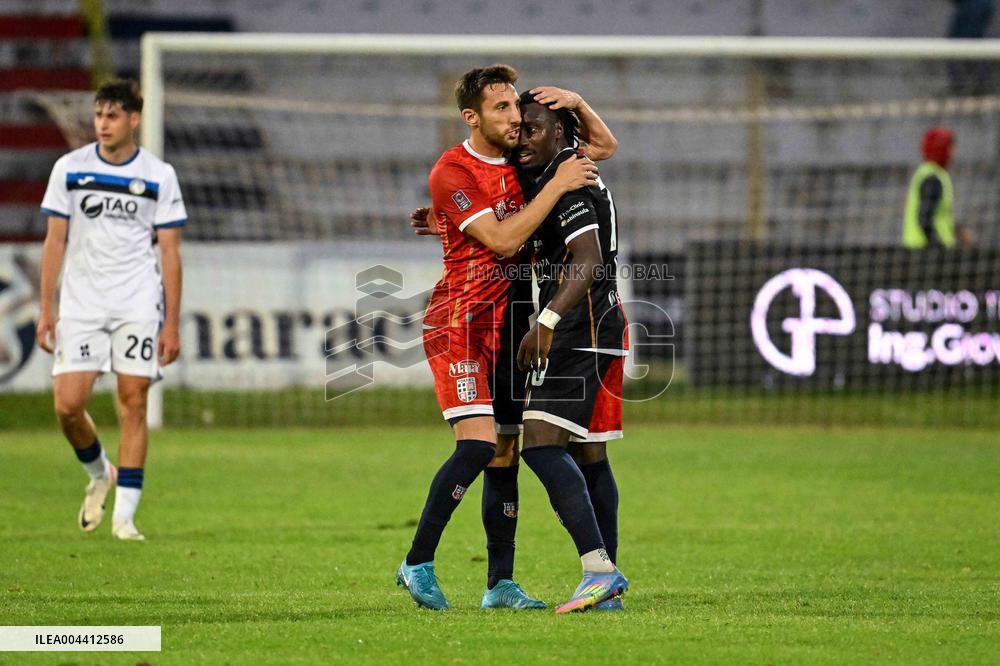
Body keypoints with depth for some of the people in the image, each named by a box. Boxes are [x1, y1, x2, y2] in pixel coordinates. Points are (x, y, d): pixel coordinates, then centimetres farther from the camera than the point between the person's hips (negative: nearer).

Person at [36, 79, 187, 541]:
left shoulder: (159, 175, 2)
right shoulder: (70, 168, 4)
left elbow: (170, 252, 3)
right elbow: (55, 241, 7)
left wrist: (172, 324, -2)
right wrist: (46, 309, 1)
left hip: (138, 307, -1)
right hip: (80, 305, 1)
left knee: (133, 404, -6)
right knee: (68, 405, -7)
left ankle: (124, 515, -1)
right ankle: (99, 475, 22)